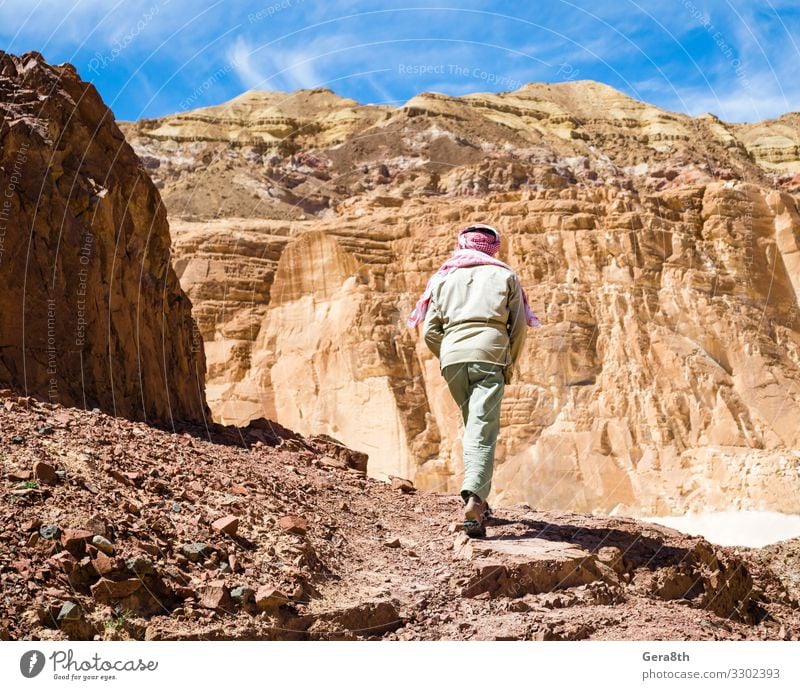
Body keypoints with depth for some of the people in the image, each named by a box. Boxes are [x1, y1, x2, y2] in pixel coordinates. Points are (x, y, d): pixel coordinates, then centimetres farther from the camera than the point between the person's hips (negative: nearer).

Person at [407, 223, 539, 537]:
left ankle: (477, 498, 17)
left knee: (473, 427, 19)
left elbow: (430, 332, 12)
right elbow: (519, 327, 8)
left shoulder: (444, 277, 21)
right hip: (491, 355, -2)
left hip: (452, 356, 3)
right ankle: (474, 497, -29)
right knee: (483, 431, -10)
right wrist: (509, 364, 19)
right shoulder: (505, 275, 17)